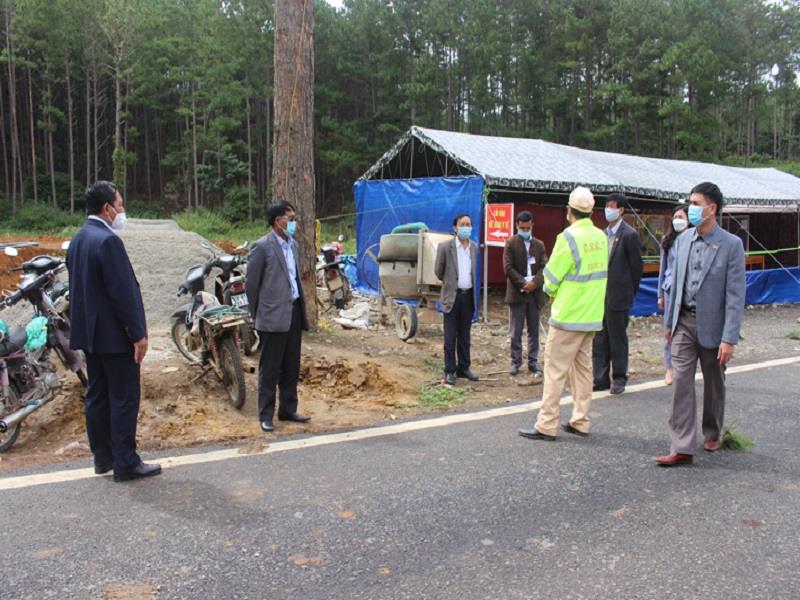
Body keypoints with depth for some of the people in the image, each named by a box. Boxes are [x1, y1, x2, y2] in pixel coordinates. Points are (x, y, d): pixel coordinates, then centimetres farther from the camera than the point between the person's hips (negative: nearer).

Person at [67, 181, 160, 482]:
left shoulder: (77, 240, 11)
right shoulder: (108, 240, -19)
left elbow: (80, 287, 15)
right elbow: (123, 292, -21)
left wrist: (85, 324, 20)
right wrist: (138, 334, -17)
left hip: (89, 333, 10)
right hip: (115, 335, -10)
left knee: (97, 396, 15)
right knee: (124, 399, -1)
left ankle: (102, 456, 25)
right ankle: (125, 463, 5)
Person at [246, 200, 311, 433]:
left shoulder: (293, 244, 12)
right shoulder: (262, 246, -10)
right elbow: (251, 283, -6)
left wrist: (301, 309, 13)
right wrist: (257, 314, -1)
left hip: (294, 311, 7)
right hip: (273, 316, -7)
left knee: (291, 367, 13)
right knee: (270, 369, 1)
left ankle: (288, 410, 25)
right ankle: (266, 415, 10)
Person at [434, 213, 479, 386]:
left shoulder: (475, 247, 5)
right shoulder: (445, 247, -8)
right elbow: (438, 271, 4)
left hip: (469, 295, 4)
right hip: (452, 296, -4)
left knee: (465, 336, 12)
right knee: (450, 336, 0)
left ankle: (464, 368, 22)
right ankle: (449, 371, 7)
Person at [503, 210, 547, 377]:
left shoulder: (539, 245, 11)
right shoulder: (511, 243, 0)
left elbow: (544, 267, 2)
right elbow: (508, 267, -8)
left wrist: (534, 283, -15)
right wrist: (523, 283, -16)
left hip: (535, 293, 3)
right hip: (517, 293, -3)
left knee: (534, 330, 7)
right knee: (516, 331, 2)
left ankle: (533, 361, 14)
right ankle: (516, 361, 11)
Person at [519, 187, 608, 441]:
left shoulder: (569, 237, -16)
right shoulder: (602, 237, 4)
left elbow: (551, 278, -10)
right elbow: (600, 273, 10)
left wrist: (552, 292, 10)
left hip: (568, 315, -7)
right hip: (593, 315, 7)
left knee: (555, 370, -2)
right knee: (583, 367, 14)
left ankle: (546, 426, 1)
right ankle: (580, 422, 20)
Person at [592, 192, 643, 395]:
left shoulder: (629, 235, -10)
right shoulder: (603, 233, 10)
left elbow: (636, 266, -7)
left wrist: (630, 292, -2)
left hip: (618, 296, -6)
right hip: (600, 296, 6)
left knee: (617, 338, 4)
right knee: (599, 339, 10)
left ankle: (619, 378, 17)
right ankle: (601, 378, 18)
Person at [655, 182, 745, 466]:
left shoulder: (731, 245, -11)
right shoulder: (683, 240, 4)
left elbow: (735, 295, -13)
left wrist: (729, 338, -16)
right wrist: (670, 322, 13)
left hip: (712, 325, -3)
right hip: (684, 322, 3)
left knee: (713, 384, 14)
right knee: (681, 382, -4)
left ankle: (712, 433, 37)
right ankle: (682, 448, -2)